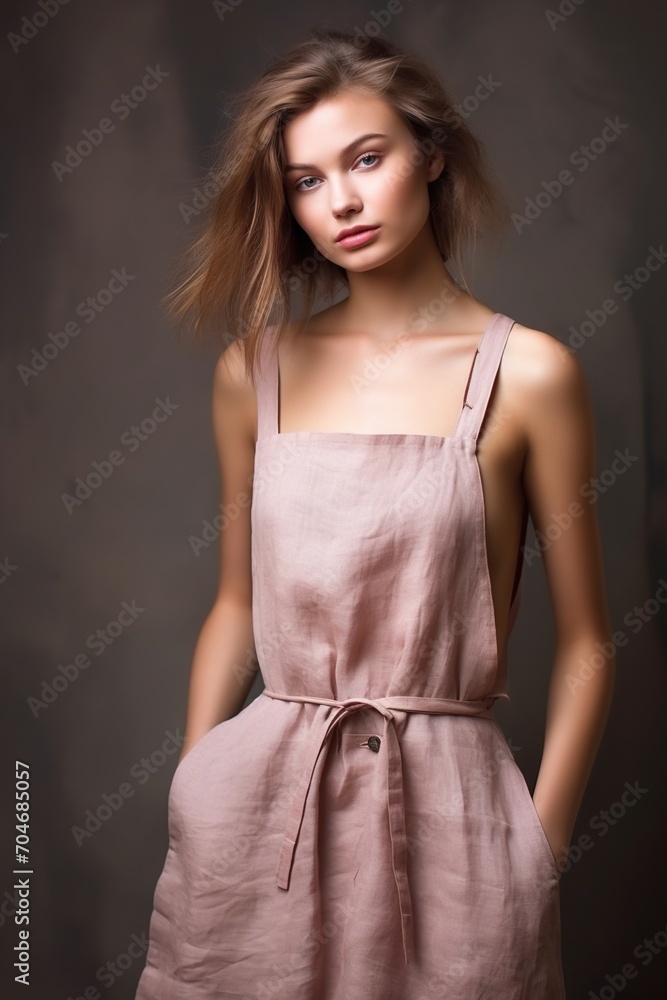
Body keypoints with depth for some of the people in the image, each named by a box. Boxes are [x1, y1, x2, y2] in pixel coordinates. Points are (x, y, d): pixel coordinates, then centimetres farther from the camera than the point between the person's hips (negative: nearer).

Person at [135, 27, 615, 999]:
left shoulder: (527, 373, -6)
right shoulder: (254, 370, 4)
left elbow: (584, 645, -2)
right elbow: (238, 603, 11)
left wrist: (538, 857, -4)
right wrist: (189, 795, 10)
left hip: (445, 806, -2)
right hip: (259, 800, 3)